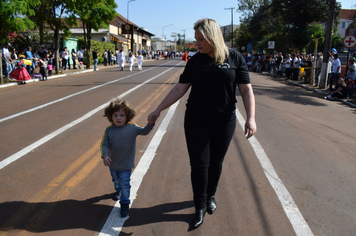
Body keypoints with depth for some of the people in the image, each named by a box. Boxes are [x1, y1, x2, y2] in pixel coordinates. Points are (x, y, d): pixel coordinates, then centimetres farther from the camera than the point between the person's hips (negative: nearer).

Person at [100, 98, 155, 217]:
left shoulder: (132, 128, -14)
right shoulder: (109, 130, -11)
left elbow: (144, 131, -15)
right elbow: (104, 144, -9)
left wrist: (150, 124, -35)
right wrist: (105, 156, -25)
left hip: (126, 165, -3)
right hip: (112, 163, 4)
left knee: (124, 184, 1)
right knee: (116, 181, 29)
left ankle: (124, 203, 18)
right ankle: (118, 191, 58)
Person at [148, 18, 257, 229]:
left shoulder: (234, 58, -3)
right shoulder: (195, 60, 1)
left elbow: (246, 90, -4)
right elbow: (179, 89, 3)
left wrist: (251, 118, -14)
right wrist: (159, 110, 1)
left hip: (224, 122, 0)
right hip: (196, 121, 1)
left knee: (216, 162, 12)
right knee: (199, 164, 1)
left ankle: (211, 196, 38)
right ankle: (200, 205, 21)